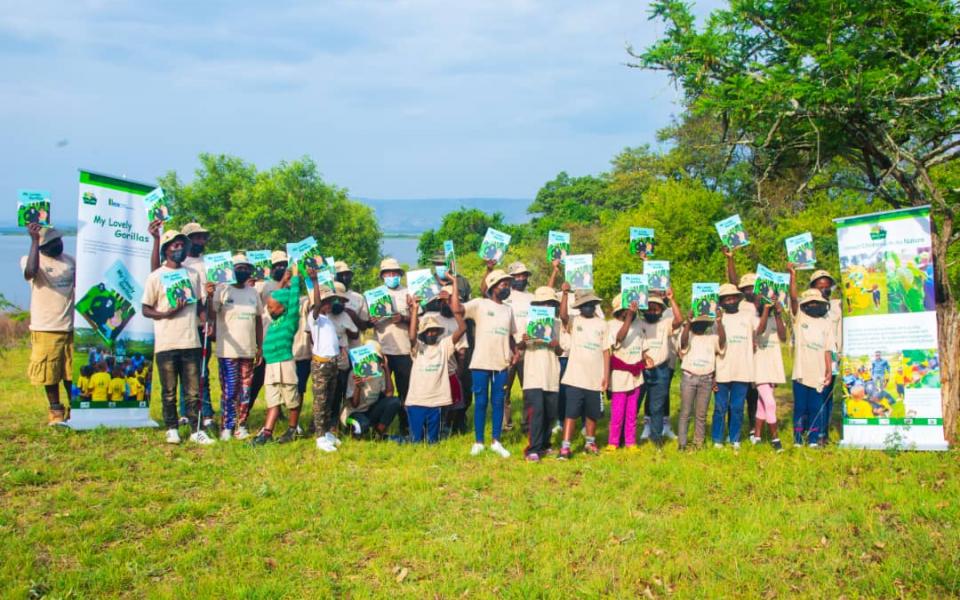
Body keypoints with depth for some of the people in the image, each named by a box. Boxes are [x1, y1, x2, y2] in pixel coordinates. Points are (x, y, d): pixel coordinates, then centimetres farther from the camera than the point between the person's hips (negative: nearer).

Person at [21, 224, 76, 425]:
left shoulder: (70, 261, 10)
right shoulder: (30, 259, -7)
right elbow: (30, 272, -29)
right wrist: (34, 240, -31)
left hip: (71, 327, 4)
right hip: (46, 328, -4)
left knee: (72, 373, 8)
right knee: (50, 373, 4)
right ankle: (55, 412, 17)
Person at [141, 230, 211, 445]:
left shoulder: (192, 275, 13)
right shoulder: (156, 277, 1)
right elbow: (146, 309, 1)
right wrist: (166, 314, -17)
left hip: (191, 342, 3)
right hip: (166, 344, -3)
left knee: (193, 390, 4)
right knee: (169, 391, 6)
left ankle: (196, 429, 8)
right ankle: (171, 429, 17)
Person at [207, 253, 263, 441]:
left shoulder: (253, 292, 12)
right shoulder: (222, 290, -6)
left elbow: (259, 320, 16)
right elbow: (211, 316, -15)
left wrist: (260, 346, 12)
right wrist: (209, 297, -33)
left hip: (248, 351, 5)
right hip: (228, 351, -5)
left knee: (245, 391, 8)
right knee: (229, 392, -3)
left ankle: (241, 425, 17)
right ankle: (226, 427, 4)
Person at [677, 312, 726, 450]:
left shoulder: (712, 337, 9)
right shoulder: (688, 336, 2)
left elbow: (722, 341, -10)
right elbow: (683, 341, -21)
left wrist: (719, 322, -20)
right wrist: (688, 322, -29)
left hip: (706, 379, 3)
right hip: (689, 377, -2)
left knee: (701, 414, 8)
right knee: (685, 413, 0)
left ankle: (699, 443, 15)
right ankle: (682, 443, 3)